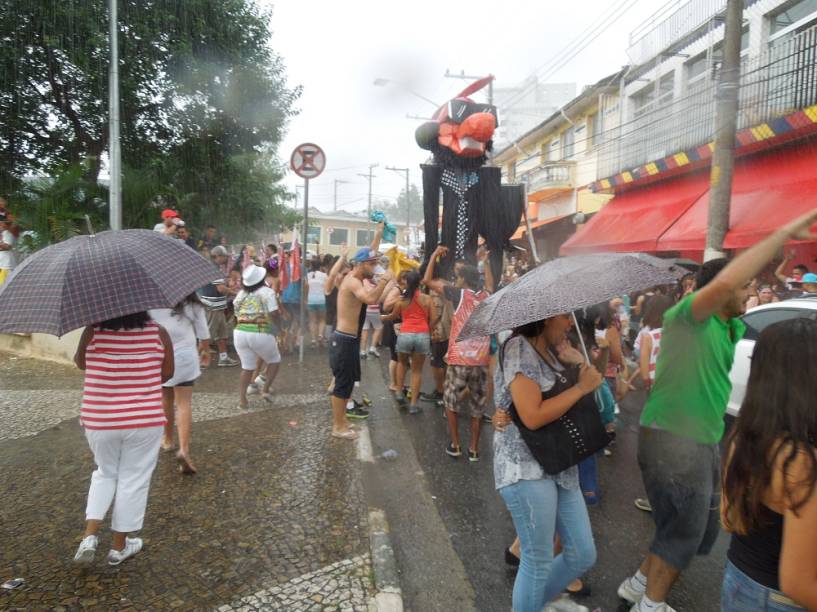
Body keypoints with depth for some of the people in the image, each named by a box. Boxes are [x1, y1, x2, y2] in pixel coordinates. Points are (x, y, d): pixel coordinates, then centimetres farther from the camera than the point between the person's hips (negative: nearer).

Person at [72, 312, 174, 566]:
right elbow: (167, 373, 2)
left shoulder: (93, 332, -9)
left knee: (105, 473, 26)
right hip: (145, 421, -1)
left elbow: (80, 363, 10)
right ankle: (119, 546, 26)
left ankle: (90, 536, 15)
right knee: (133, 480, 13)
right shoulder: (159, 333, -9)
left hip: (99, 421, 2)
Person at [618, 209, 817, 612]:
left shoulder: (730, 327, 11)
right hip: (672, 441, -9)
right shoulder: (687, 316, -18)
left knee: (699, 529, 22)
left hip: (702, 441, 9)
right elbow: (724, 282, -36)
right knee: (683, 531, 7)